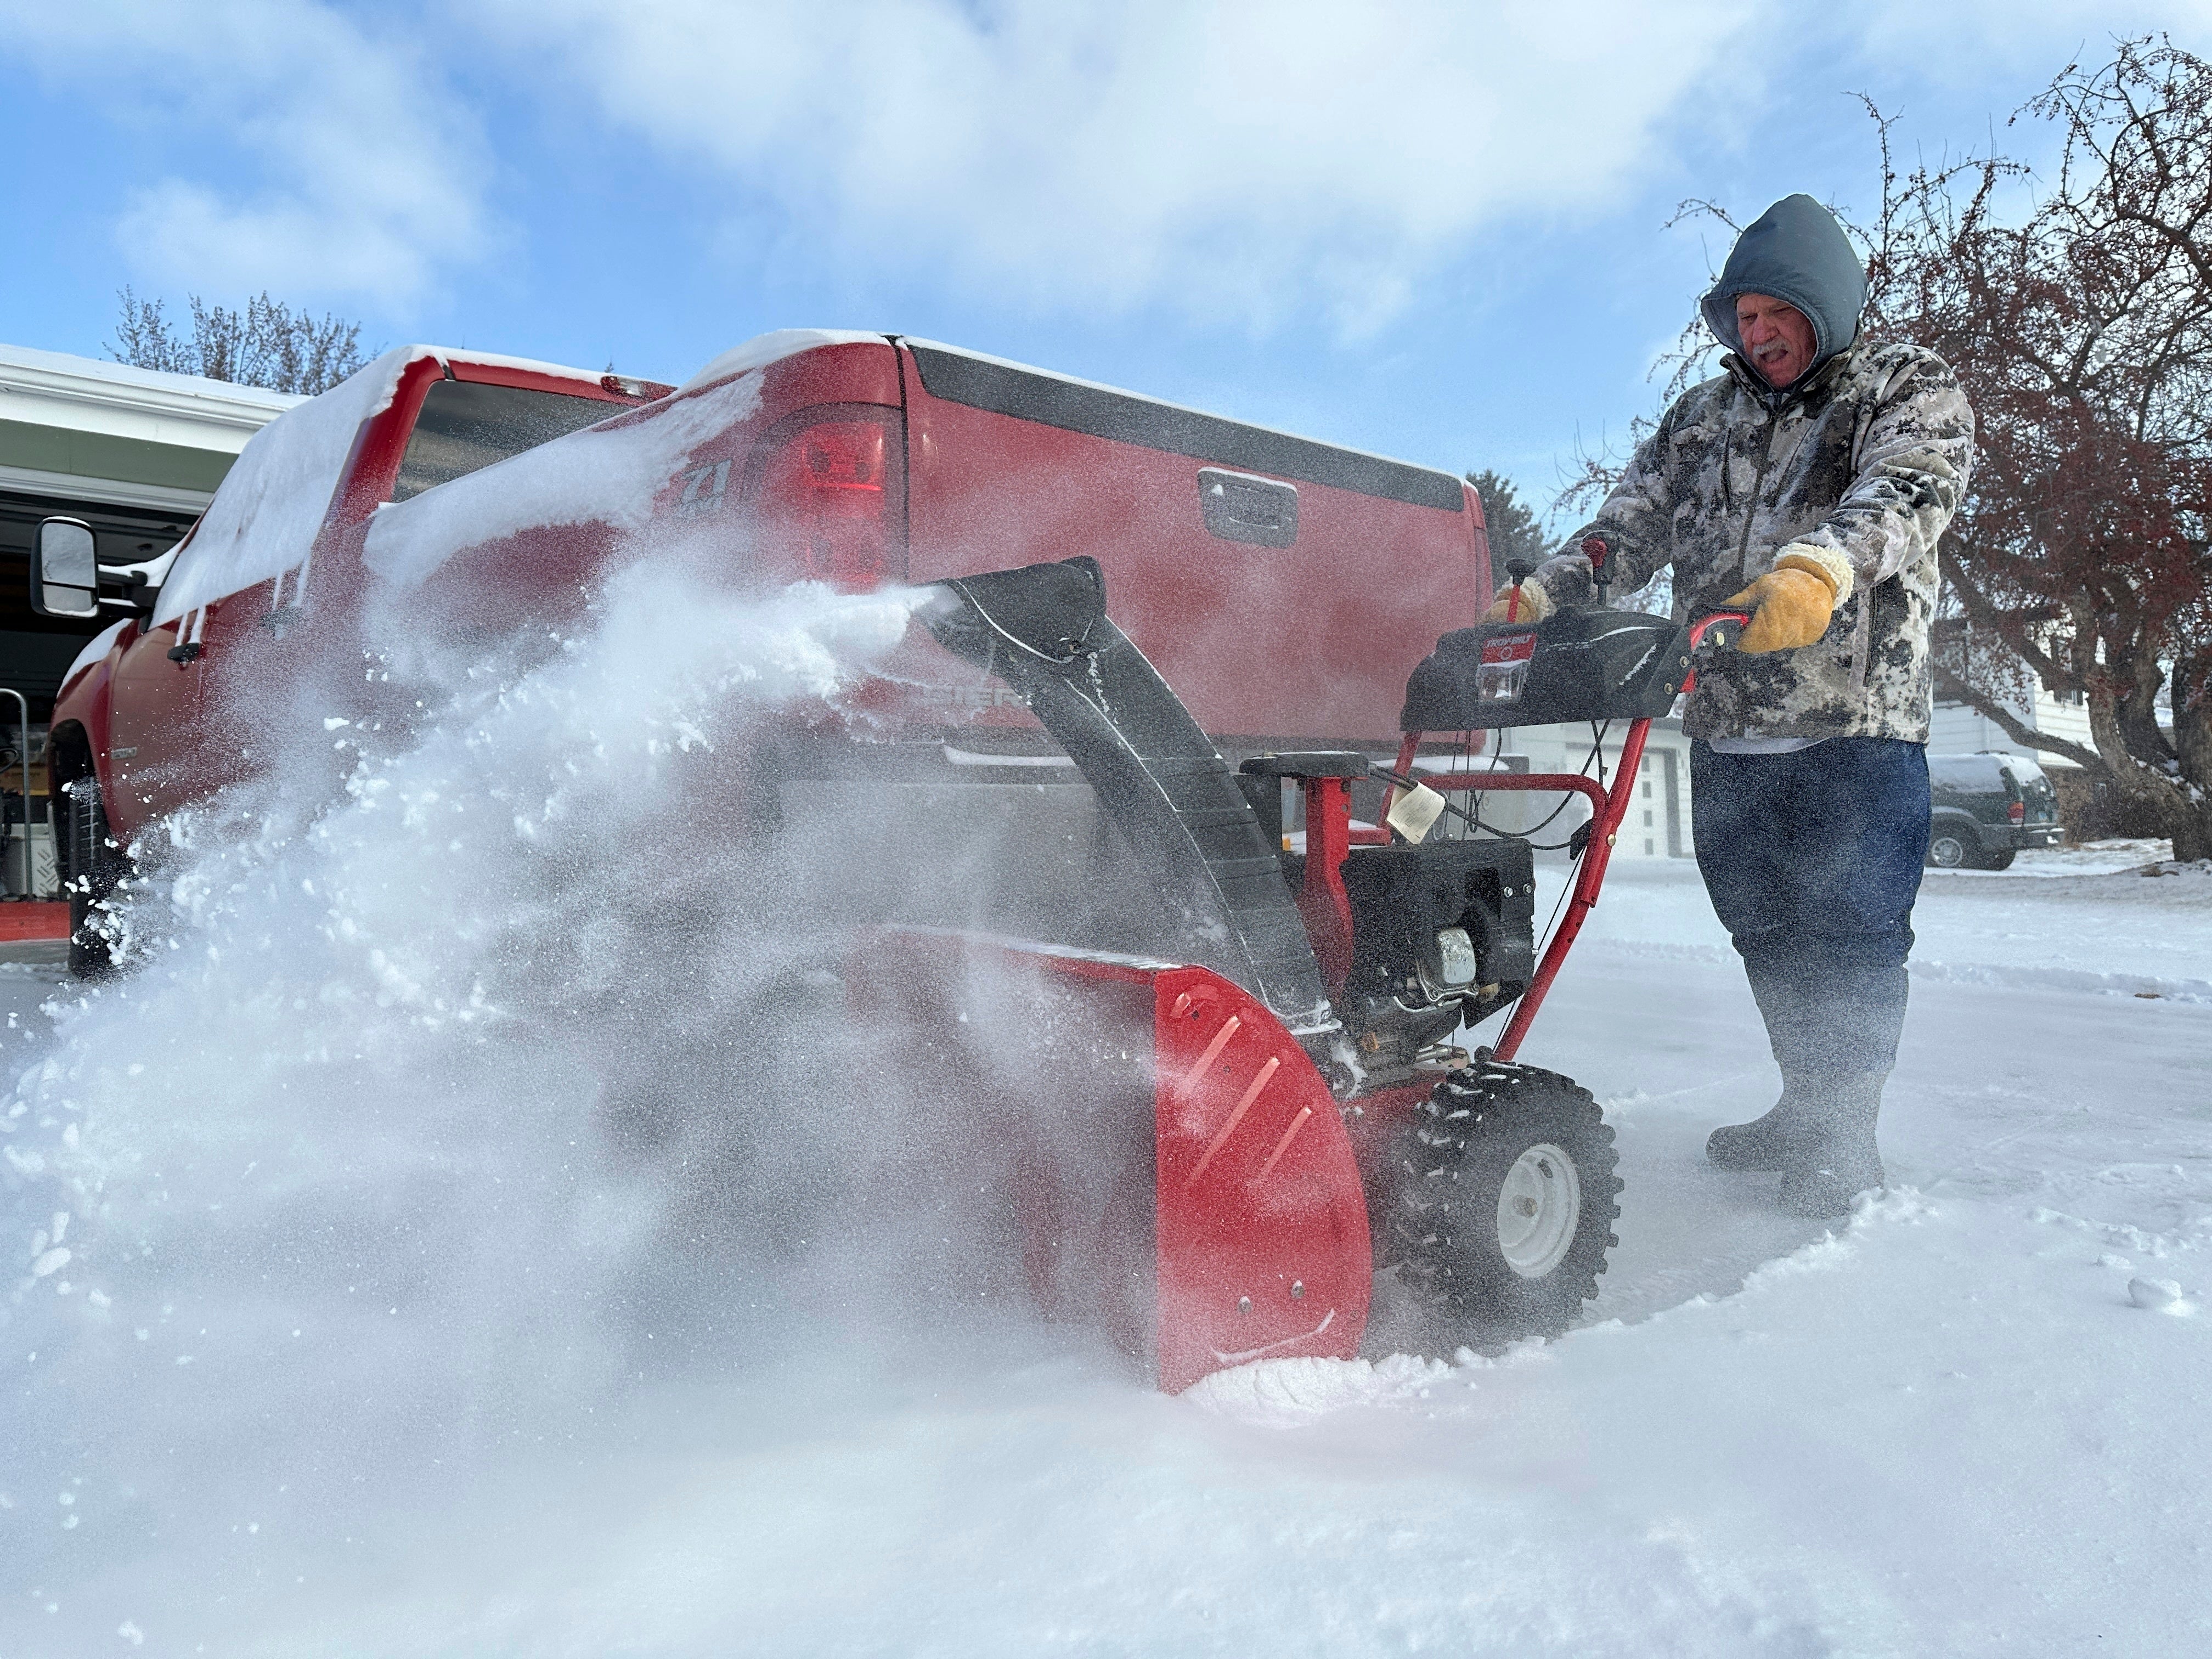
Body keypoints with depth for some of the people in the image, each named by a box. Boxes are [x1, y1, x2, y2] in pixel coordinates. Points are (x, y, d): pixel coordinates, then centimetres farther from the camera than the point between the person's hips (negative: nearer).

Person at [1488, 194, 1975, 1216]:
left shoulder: (1910, 387, 6)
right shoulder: (1699, 418, 20)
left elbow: (1908, 490, -15)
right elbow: (1631, 525, 12)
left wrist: (1819, 565, -36)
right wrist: (1541, 593, -6)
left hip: (1858, 720, -4)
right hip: (1725, 729, 5)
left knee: (1849, 932, -3)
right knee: (1763, 931, 10)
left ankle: (1846, 1137, 11)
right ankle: (1805, 1109, 26)